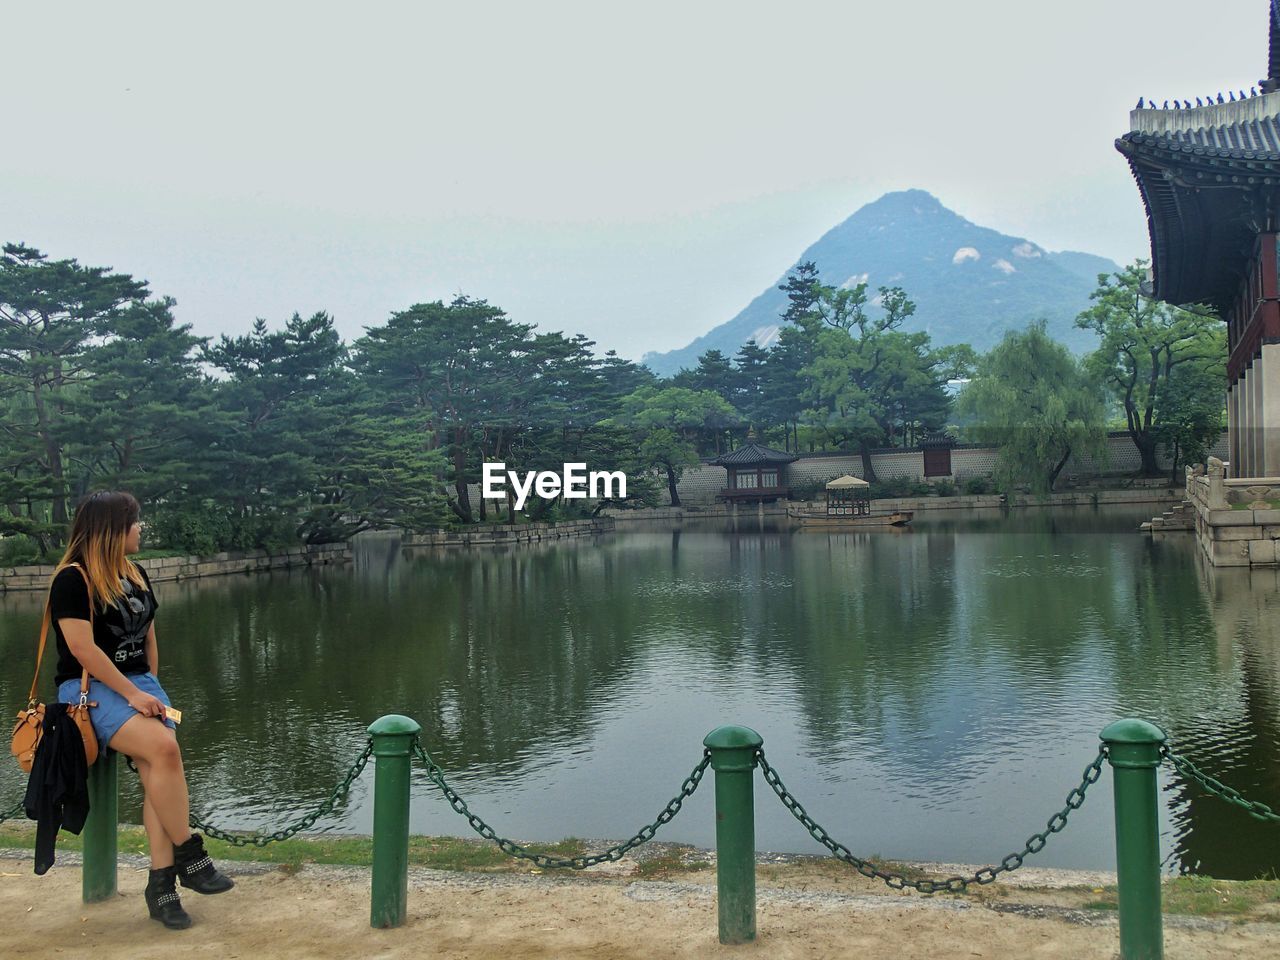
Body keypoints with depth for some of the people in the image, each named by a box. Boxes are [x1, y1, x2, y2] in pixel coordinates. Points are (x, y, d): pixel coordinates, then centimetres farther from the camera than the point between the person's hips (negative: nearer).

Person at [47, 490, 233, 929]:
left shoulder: (136, 575, 13)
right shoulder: (73, 579, -9)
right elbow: (83, 649, -15)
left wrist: (152, 691, 9)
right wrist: (133, 695, -17)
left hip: (140, 682, 6)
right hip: (88, 687, -6)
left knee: (157, 770, -18)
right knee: (163, 747, -29)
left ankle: (161, 883, -17)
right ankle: (189, 856, -16)